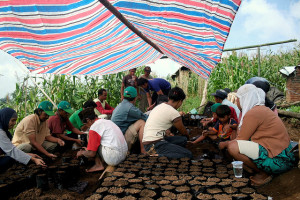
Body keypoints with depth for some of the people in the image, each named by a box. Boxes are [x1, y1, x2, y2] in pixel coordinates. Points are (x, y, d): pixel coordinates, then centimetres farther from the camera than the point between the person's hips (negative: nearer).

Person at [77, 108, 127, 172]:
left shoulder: (94, 127, -9)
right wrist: (88, 149, 39)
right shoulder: (107, 121, 16)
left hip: (113, 158, -9)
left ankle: (98, 165, 1)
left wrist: (82, 153, 15)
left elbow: (91, 153, -9)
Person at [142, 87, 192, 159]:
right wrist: (188, 136, 30)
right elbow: (183, 132, 8)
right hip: (155, 144, -9)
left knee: (183, 139, 11)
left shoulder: (159, 106, 14)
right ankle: (157, 155, -17)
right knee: (188, 154, -12)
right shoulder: (174, 113, -10)